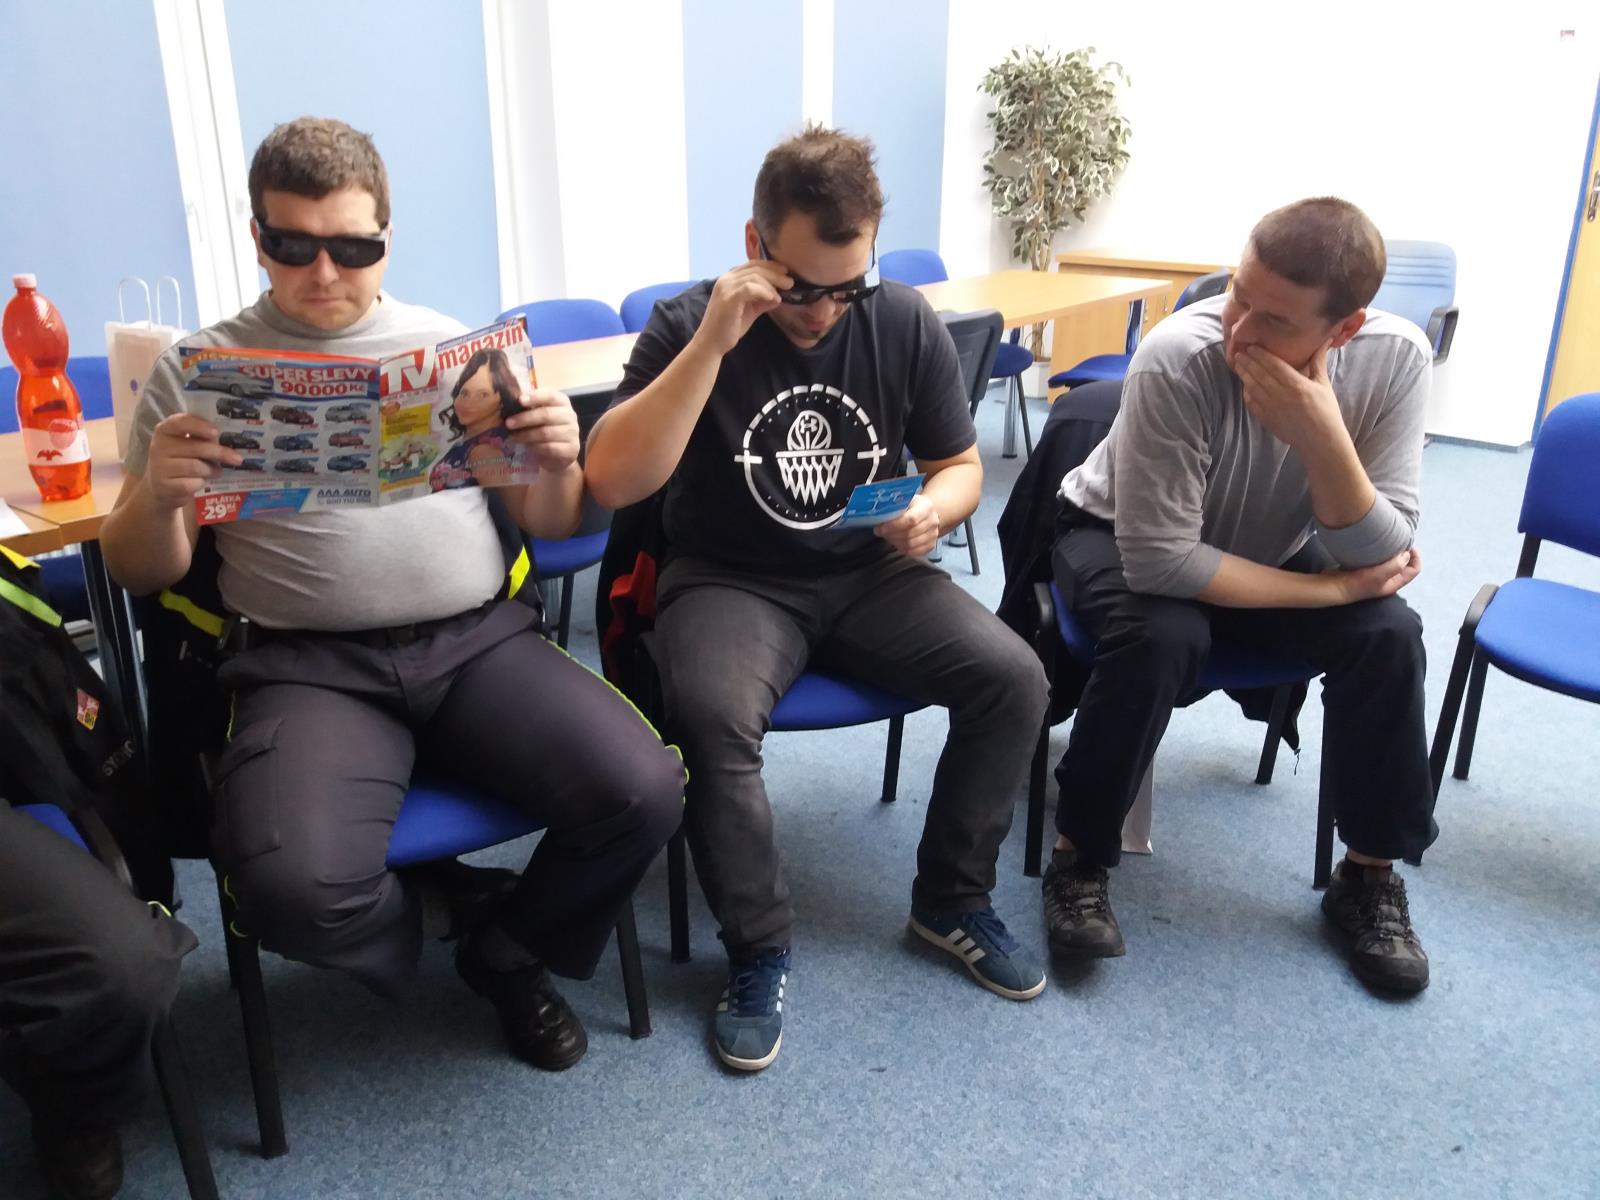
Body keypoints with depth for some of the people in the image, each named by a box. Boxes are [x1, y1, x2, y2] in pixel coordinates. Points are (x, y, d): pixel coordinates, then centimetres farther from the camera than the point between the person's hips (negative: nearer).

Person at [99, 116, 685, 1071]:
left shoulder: (454, 347, 14)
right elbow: (140, 574, 9)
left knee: (644, 791, -20)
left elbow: (547, 525, 15)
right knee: (293, 888, -30)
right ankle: (459, 904, 6)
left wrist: (560, 464, -8)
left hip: (478, 638, 2)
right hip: (310, 666, -1)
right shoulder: (199, 370, 9)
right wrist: (156, 499, -14)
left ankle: (512, 946, 11)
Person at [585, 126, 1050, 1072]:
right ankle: (761, 950, -9)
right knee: (711, 714, -33)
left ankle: (953, 899, 6)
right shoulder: (688, 325, -10)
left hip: (873, 572, 3)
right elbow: (611, 482, -22)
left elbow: (961, 465, 9)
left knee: (1013, 677, -18)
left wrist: (935, 510, -15)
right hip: (731, 579, -2)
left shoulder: (907, 325, -2)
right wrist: (712, 343, -28)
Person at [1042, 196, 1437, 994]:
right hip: (1125, 535, -3)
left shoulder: (1396, 357, -23)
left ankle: (1371, 874, 2)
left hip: (1269, 548, 4)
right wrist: (1335, 587, -26)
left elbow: (1381, 556, -24)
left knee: (1388, 636, -20)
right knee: (1159, 640, -33)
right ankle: (1080, 858, -11)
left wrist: (1323, 440, -40)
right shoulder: (1177, 359, -35)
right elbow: (1161, 559, -33)